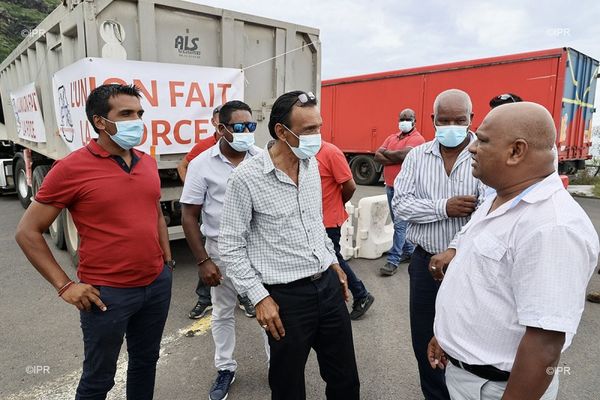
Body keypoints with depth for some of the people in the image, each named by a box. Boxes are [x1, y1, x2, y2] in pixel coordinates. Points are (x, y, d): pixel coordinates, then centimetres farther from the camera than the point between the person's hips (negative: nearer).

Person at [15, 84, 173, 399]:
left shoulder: (147, 163, 4)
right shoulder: (71, 168, -13)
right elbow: (28, 232, -7)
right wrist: (64, 285, -11)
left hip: (158, 284, 6)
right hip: (107, 293, -5)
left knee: (146, 361, 24)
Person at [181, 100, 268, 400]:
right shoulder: (202, 164, -8)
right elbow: (189, 216, -6)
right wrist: (203, 260, -9)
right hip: (222, 250, -1)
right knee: (223, 312, 16)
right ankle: (225, 368, 37)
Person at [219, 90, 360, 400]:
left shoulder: (311, 164, 4)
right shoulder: (246, 178, -16)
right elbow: (230, 246, -11)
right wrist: (259, 297, -13)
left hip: (328, 285, 6)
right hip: (287, 296, -5)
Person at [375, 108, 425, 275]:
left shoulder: (417, 138, -7)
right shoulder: (392, 137, 14)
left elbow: (404, 154, -24)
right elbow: (377, 156, 1)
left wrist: (386, 152, -6)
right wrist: (396, 158, -14)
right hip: (390, 186, 8)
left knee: (400, 224, -7)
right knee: (398, 223, 16)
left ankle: (393, 261, -4)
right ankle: (409, 251, 31)